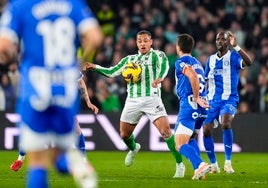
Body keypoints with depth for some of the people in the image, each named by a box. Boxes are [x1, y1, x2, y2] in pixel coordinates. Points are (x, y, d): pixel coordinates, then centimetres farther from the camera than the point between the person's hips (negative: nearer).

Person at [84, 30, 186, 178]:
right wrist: (95, 67, 5)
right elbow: (112, 72, 19)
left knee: (165, 131, -19)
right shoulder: (130, 59, 18)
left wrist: (159, 78, -40)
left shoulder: (157, 55, 3)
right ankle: (133, 149, 47)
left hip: (151, 99, -5)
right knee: (124, 135, 12)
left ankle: (179, 164, -11)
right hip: (132, 101, 5)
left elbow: (164, 65, -18)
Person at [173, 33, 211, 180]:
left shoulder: (181, 62, -5)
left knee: (180, 145, -9)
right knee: (190, 138, 27)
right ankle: (198, 169, 9)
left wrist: (196, 98, -17)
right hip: (201, 108, 8)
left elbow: (193, 76, -23)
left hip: (189, 106, -8)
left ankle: (200, 164, -32)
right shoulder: (197, 62, 21)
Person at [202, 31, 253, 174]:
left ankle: (228, 162, -21)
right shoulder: (211, 59, 13)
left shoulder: (233, 57, -4)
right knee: (206, 131, -6)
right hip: (212, 101, 5)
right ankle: (213, 164, 12)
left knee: (226, 123, -31)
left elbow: (248, 62, -26)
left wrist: (235, 46, -34)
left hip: (229, 99, -5)